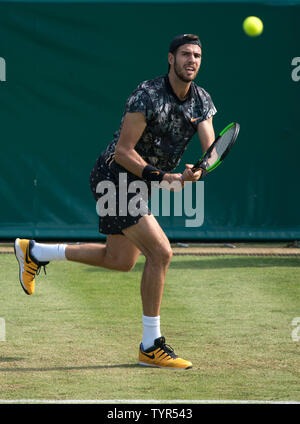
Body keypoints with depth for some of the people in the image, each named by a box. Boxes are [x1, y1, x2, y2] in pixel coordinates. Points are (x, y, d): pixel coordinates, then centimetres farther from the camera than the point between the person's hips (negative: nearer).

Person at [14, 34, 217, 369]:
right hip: (114, 176, -9)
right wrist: (161, 176, -30)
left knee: (119, 261, 20)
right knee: (160, 251, -18)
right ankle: (151, 346, -11)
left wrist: (196, 171, -30)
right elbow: (123, 151, -21)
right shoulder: (148, 95, -22)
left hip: (140, 184, 9)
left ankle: (34, 253, 35)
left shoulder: (202, 100, 0)